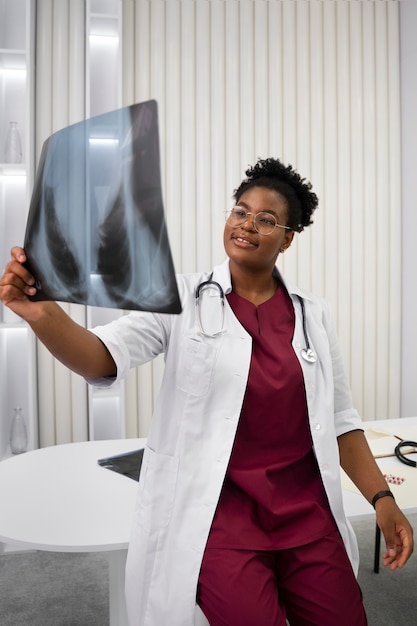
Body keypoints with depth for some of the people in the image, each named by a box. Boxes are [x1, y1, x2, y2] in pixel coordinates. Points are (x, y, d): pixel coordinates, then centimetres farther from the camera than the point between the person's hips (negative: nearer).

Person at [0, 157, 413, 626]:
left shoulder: (312, 314, 3)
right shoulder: (184, 300, -7)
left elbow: (339, 419, 8)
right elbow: (104, 358, -20)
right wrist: (43, 313, -37)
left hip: (307, 509, 4)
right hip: (218, 508, -3)